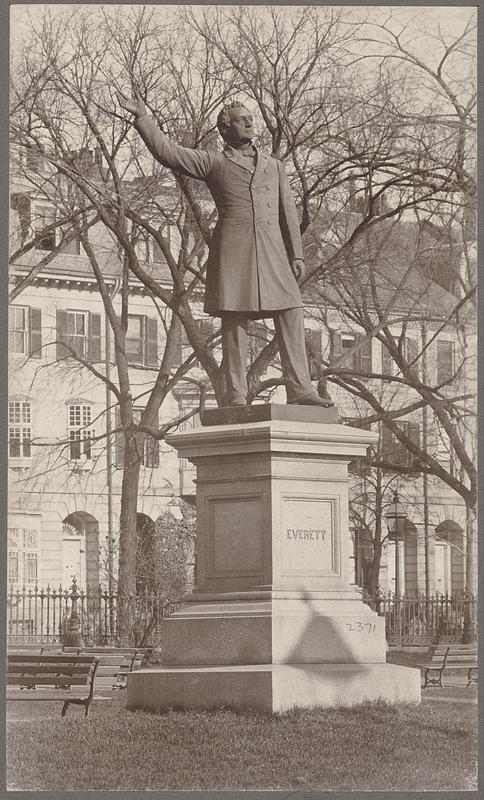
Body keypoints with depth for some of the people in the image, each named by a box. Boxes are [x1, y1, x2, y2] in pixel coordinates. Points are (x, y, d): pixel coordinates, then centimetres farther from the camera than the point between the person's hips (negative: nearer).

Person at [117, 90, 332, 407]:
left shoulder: (275, 167, 23)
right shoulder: (213, 163, 13)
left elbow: (288, 213, 20)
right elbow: (168, 152, 4)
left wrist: (296, 255, 10)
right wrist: (143, 118, -5)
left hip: (272, 250, 4)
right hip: (233, 250, -3)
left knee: (292, 316, -6)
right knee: (234, 321, -6)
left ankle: (300, 390, -6)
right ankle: (237, 396, -5)